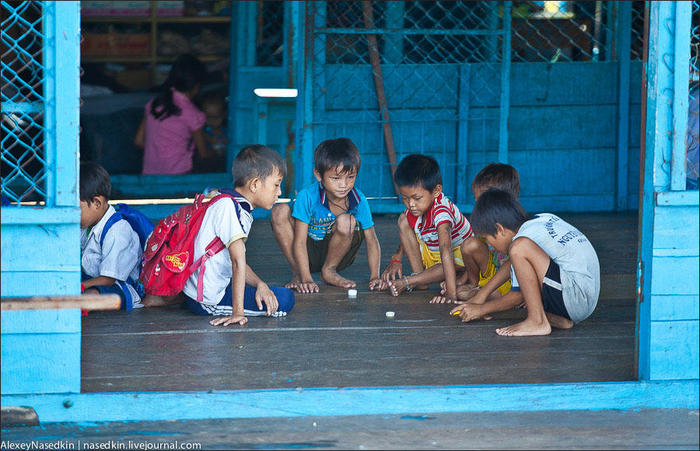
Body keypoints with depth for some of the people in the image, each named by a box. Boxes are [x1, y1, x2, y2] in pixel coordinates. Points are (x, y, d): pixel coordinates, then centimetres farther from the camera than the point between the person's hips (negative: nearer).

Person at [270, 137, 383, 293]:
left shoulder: (359, 200, -17)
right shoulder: (307, 197, -23)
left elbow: (371, 240, -12)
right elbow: (299, 242, -23)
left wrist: (374, 277, -25)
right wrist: (306, 279, -33)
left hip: (338, 255, 0)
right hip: (308, 254, 0)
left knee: (346, 221, -30)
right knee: (280, 211, -23)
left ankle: (329, 271, -7)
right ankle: (298, 274, -14)